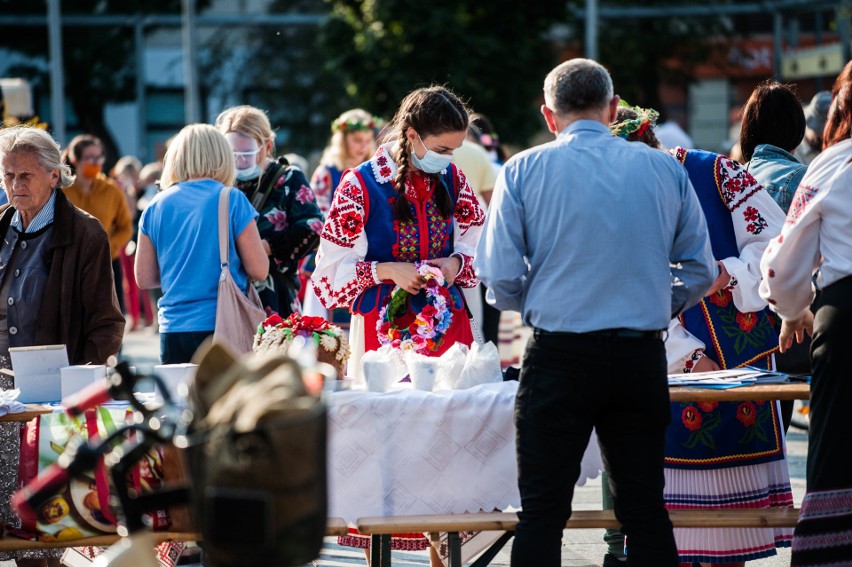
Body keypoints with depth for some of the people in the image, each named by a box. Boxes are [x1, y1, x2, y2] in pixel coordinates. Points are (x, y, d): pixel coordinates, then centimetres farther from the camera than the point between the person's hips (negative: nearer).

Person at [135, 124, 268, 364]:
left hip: (172, 330, 3)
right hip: (222, 325, -3)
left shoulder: (156, 206, 6)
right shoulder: (232, 200, -4)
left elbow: (144, 279, 9)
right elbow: (259, 271, -4)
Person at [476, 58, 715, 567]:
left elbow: (501, 277, -5)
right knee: (646, 510, 9)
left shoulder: (523, 171, -1)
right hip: (643, 358, 2)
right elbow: (701, 271, 7)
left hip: (559, 355, -2)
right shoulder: (665, 169, 5)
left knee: (543, 510, 2)